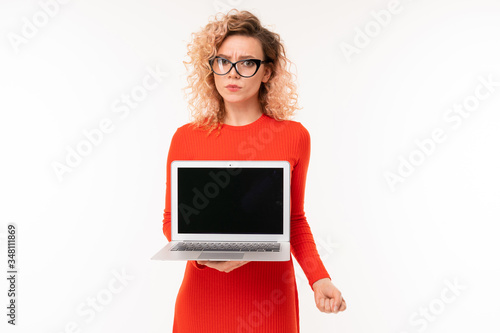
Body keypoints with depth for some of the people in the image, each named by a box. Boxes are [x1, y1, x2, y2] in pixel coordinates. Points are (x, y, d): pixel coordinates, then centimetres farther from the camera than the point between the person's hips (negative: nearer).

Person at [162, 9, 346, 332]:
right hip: (204, 294, 1)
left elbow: (295, 219, 5)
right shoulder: (186, 138, -5)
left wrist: (319, 278, -6)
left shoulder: (294, 136, -5)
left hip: (268, 299, 0)